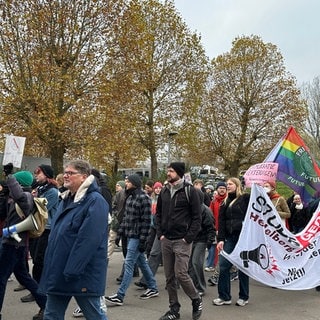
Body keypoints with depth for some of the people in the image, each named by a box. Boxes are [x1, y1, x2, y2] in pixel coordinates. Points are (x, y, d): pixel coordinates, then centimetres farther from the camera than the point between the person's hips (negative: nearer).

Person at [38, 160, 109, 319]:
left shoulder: (95, 201, -16)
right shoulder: (66, 199, 12)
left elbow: (89, 240, -23)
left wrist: (72, 271, -23)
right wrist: (52, 267, 15)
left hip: (82, 274, -8)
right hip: (58, 272, 9)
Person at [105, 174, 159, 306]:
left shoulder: (143, 198, -14)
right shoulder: (130, 197, 12)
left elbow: (146, 220, -17)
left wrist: (143, 240, -19)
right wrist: (119, 233, 13)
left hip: (137, 237, -9)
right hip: (130, 235, 9)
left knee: (129, 263, -7)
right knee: (141, 262, 16)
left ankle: (120, 296, -2)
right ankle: (153, 288, 30)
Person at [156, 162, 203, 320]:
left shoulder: (189, 190, -7)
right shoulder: (164, 191, 10)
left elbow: (197, 217, -8)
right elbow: (158, 214, 17)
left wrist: (188, 238, -12)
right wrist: (160, 234, 5)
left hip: (182, 241, -6)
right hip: (166, 240, 6)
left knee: (181, 274, -8)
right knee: (169, 277, 9)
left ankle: (196, 300, 18)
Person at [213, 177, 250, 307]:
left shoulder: (246, 198, 1)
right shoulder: (225, 202, 14)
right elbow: (221, 222, 8)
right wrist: (220, 239, 0)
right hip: (230, 237, 4)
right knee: (223, 265, -2)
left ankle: (244, 297, 19)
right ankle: (224, 296, 10)